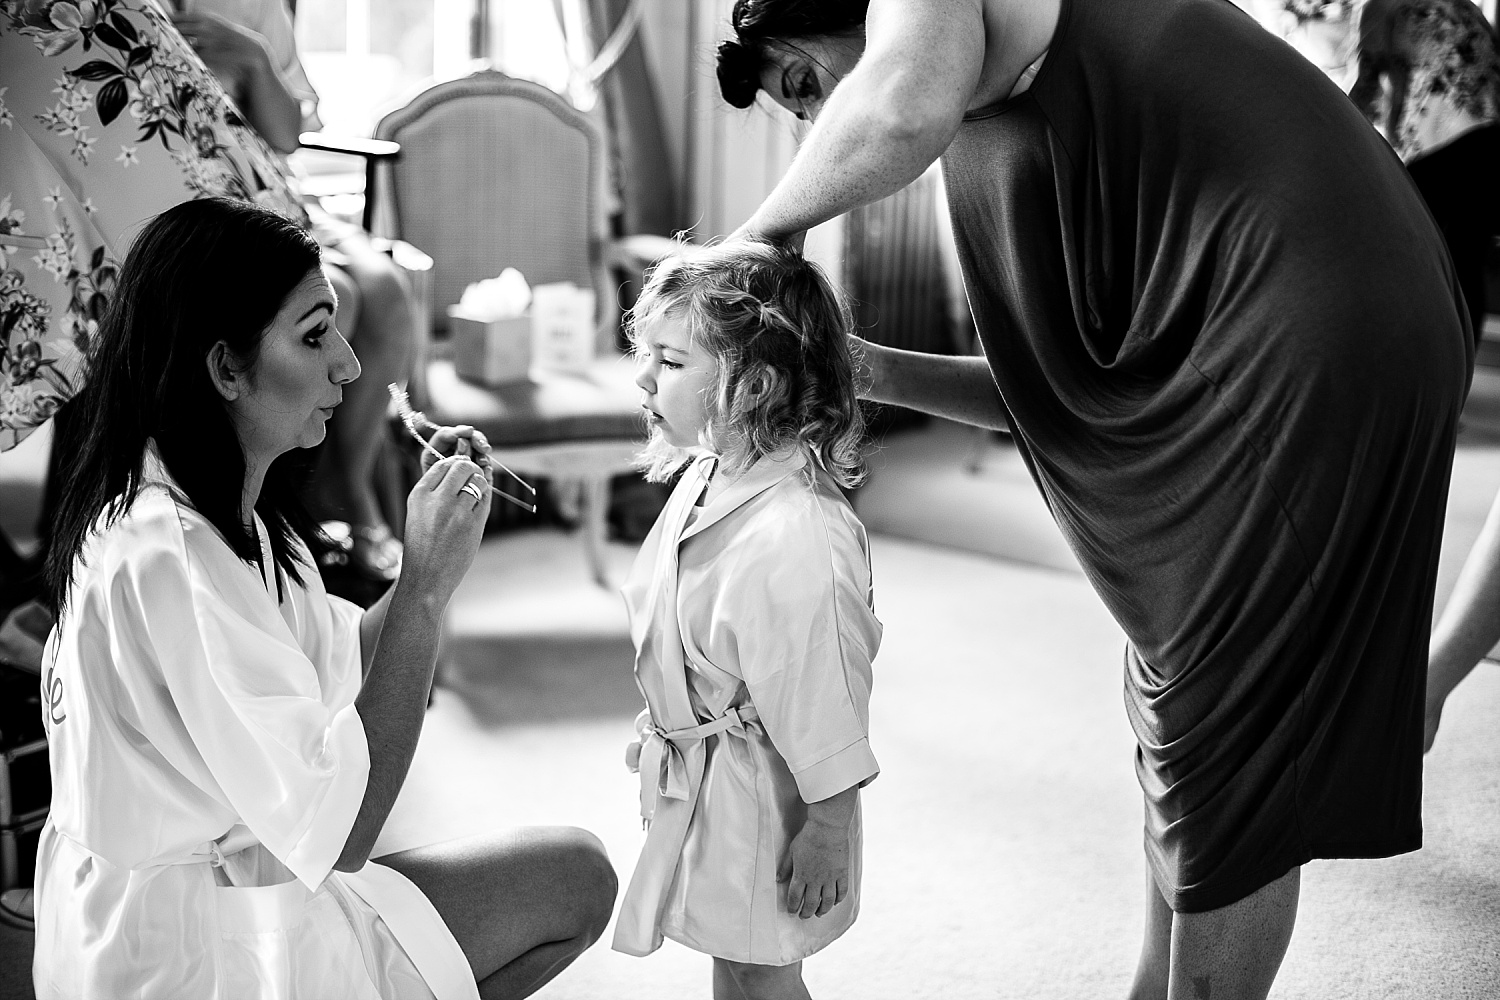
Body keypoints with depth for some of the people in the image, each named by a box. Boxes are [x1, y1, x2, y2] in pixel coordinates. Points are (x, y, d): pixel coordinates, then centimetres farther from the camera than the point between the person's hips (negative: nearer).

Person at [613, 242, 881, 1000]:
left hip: (757, 794, -9)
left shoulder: (795, 538, -32)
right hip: (700, 784, 9)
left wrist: (829, 828, -19)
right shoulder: (710, 476, 0)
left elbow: (825, 699, -26)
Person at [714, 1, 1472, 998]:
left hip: (1309, 350, -11)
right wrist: (873, 369, 10)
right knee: (1180, 708, 20)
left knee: (1229, 754, 1)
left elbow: (902, 106, -27)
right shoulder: (1002, 132, 24)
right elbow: (1056, 385, 19)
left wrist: (762, 232, -11)